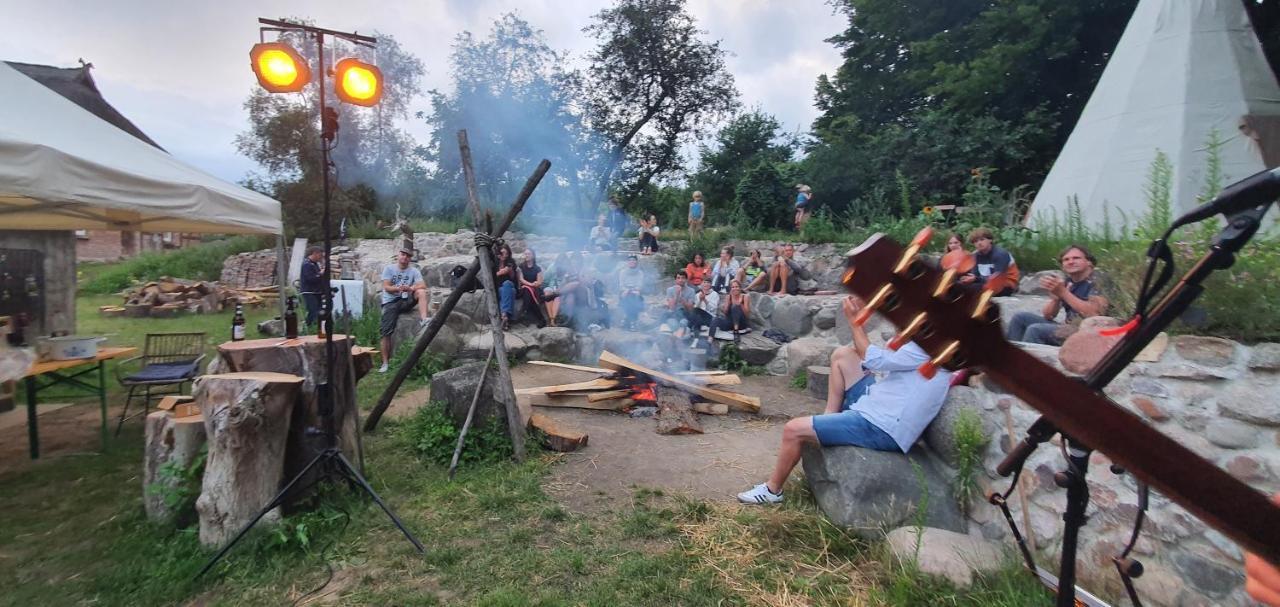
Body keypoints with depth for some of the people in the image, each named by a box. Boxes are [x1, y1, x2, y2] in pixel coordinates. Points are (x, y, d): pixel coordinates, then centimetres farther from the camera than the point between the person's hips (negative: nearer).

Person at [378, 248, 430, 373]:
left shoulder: (414, 271, 5)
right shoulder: (389, 268, 3)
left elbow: (423, 285, -10)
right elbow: (386, 287, -6)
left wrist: (410, 288, -29)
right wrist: (398, 289, -27)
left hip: (406, 301, 1)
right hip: (390, 302, -1)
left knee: (422, 292, -25)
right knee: (386, 333, -9)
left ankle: (423, 319, -38)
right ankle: (385, 362, -2)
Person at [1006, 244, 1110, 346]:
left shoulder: (1097, 280, -7)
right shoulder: (1067, 282, 12)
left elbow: (1095, 314, -22)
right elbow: (1048, 315, 8)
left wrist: (1063, 292, -21)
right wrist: (1056, 298, -12)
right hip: (1067, 328, 8)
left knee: (1035, 330, -26)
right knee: (1020, 317, 2)